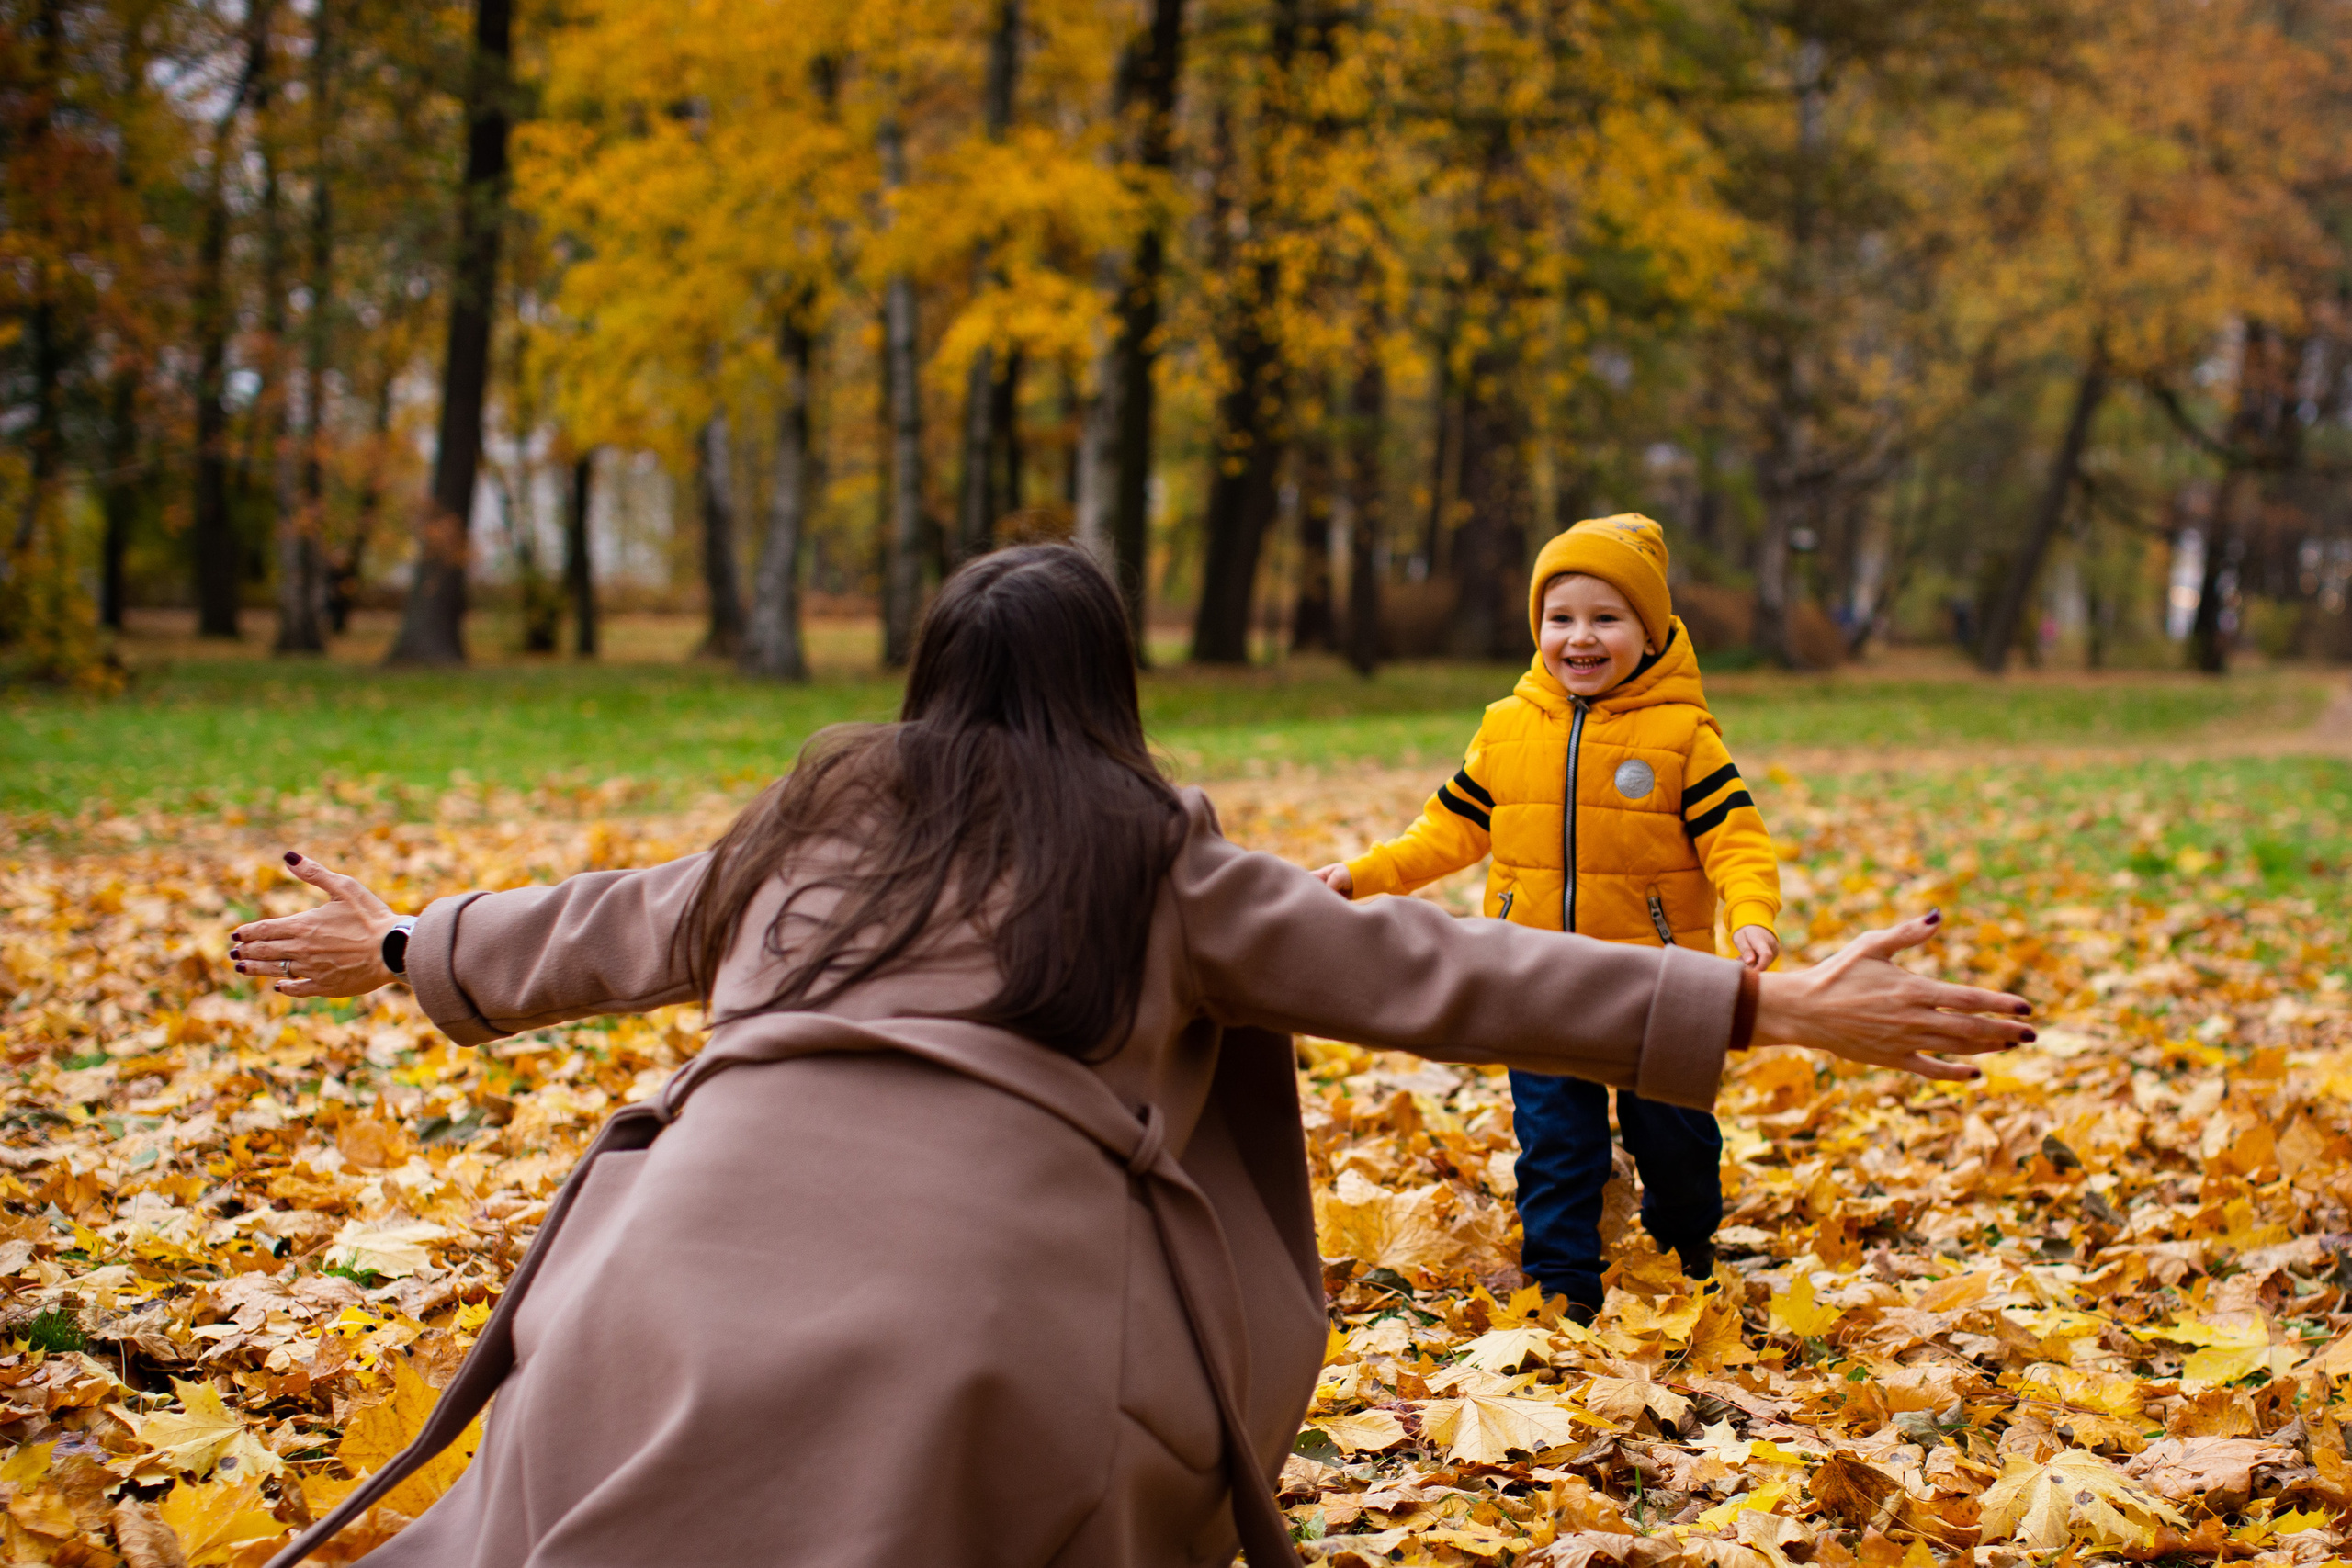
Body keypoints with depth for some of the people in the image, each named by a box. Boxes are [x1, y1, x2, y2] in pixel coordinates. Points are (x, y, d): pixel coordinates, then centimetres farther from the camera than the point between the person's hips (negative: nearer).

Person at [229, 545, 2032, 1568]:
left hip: (715, 1234, 2)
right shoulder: (1160, 861, 17)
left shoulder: (822, 809, 25)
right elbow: (1431, 973, 13)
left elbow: (615, 929, 39)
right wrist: (1774, 1009, 13)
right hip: (986, 1292, -2)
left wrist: (404, 950, 59)